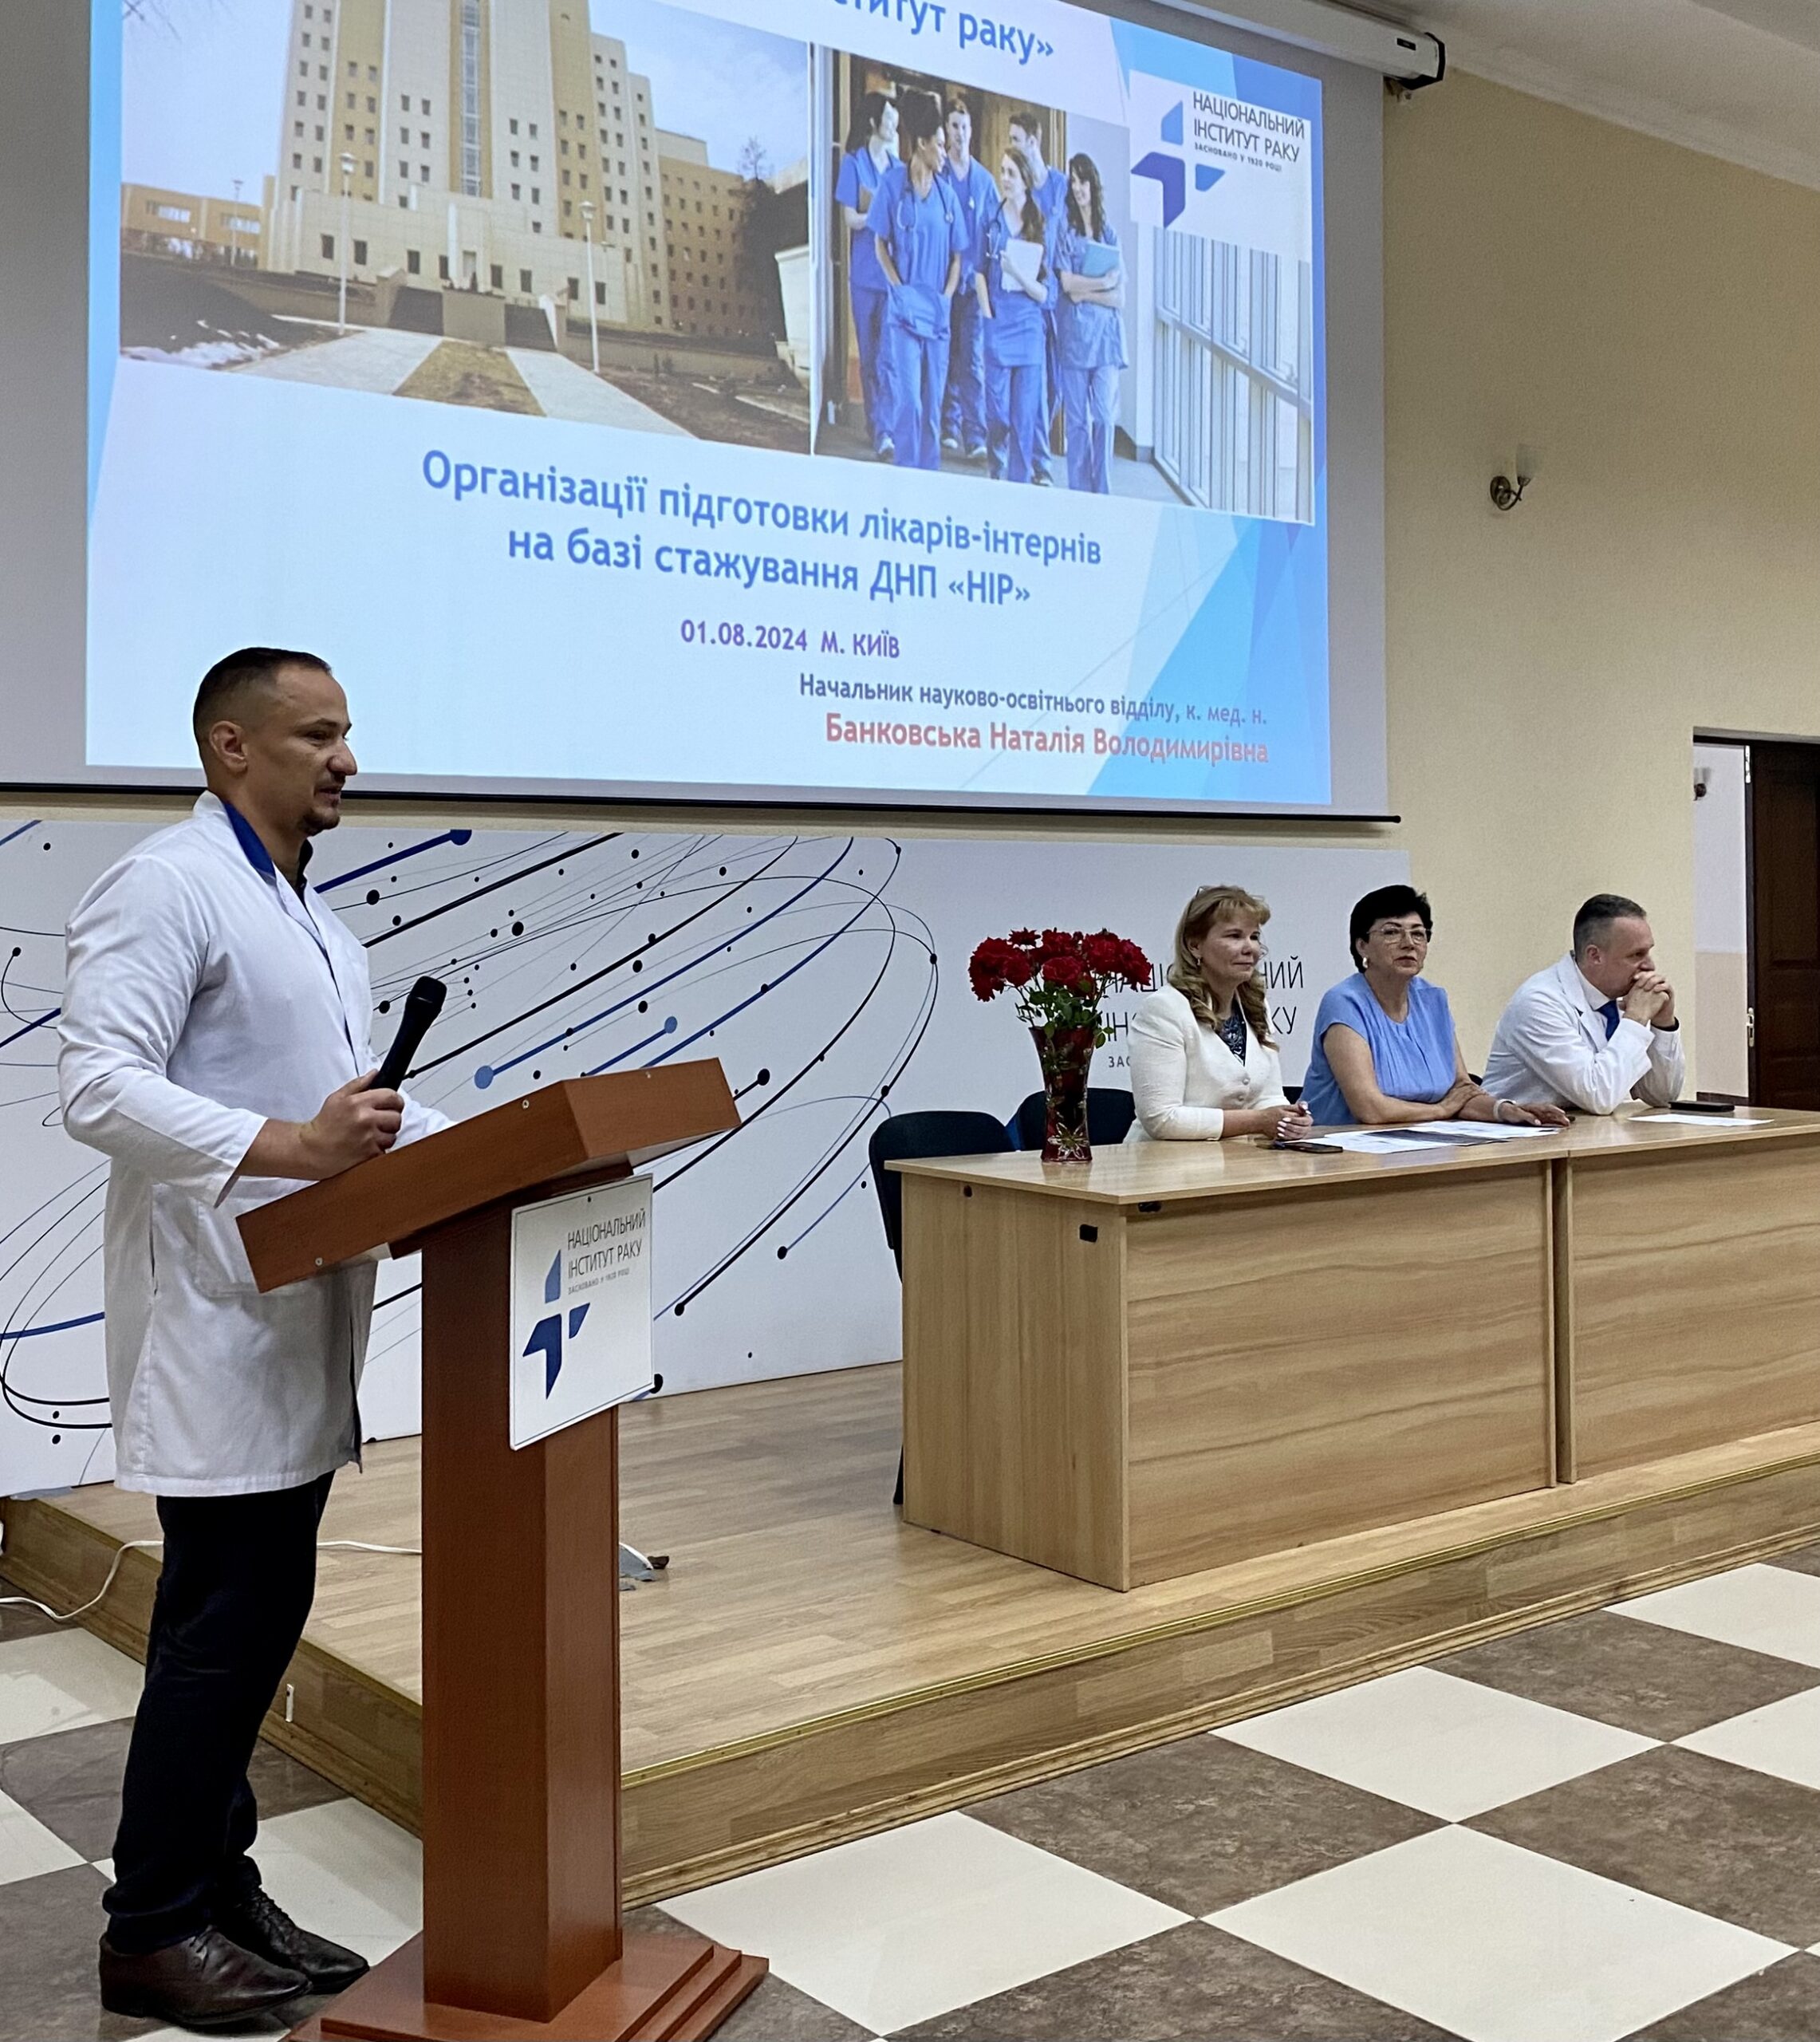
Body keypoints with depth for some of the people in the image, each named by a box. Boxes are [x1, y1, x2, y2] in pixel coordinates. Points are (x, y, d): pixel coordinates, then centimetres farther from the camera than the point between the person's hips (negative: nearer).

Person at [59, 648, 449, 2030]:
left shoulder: (310, 914, 19)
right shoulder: (168, 886, -10)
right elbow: (100, 1084, -21)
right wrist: (283, 1147, -31)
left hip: (299, 1322, 9)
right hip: (216, 1320, -9)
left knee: (262, 1619, 13)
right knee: (220, 1624, -4)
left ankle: (221, 1890, 24)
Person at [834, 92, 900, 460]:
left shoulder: (896, 165, 13)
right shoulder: (853, 163, 1)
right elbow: (851, 219, -6)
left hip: (895, 269, 2)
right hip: (866, 269, -2)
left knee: (890, 353, -6)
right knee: (869, 353, 4)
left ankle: (884, 430, -6)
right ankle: (878, 426, 12)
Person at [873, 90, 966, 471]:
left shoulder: (946, 195, 9)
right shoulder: (893, 186, -2)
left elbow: (956, 255, 13)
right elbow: (881, 245, 1)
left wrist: (946, 297, -1)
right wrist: (901, 290, -9)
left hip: (938, 314, 4)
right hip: (904, 312, -4)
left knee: (934, 403, 7)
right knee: (909, 400, -11)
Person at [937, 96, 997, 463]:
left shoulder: (985, 179, 8)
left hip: (974, 278, 0)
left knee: (973, 358, -6)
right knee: (947, 355, 5)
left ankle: (976, 437, -9)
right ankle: (949, 427, 15)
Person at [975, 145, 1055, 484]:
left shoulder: (1040, 227, 4)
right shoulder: (992, 218, 5)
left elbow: (1047, 294, 3)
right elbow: (979, 272, 8)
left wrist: (1021, 277, -15)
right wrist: (987, 313, -5)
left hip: (1028, 329, 0)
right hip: (997, 325, 0)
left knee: (1025, 414, 0)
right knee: (997, 412, 1)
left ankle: (1020, 481, 9)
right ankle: (995, 473, 22)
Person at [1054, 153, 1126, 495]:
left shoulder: (1109, 233, 13)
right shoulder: (1064, 227, 3)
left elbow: (1120, 297, 6)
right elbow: (1066, 282, -7)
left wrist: (1087, 293, -6)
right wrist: (1104, 283, -2)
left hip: (1106, 331, 3)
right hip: (1074, 331, -3)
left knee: (1105, 414, -5)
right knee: (1077, 417, -1)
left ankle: (1103, 491, -1)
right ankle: (1079, 490, 5)